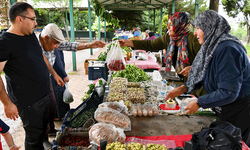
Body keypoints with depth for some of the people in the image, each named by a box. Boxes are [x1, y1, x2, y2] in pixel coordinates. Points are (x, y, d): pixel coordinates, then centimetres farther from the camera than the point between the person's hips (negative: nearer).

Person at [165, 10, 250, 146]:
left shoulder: (227, 49, -28)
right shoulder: (212, 46, 1)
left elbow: (228, 92, -30)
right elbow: (202, 75, 9)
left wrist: (199, 103, -22)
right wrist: (183, 88, -3)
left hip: (239, 112, -8)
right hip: (222, 111, 8)